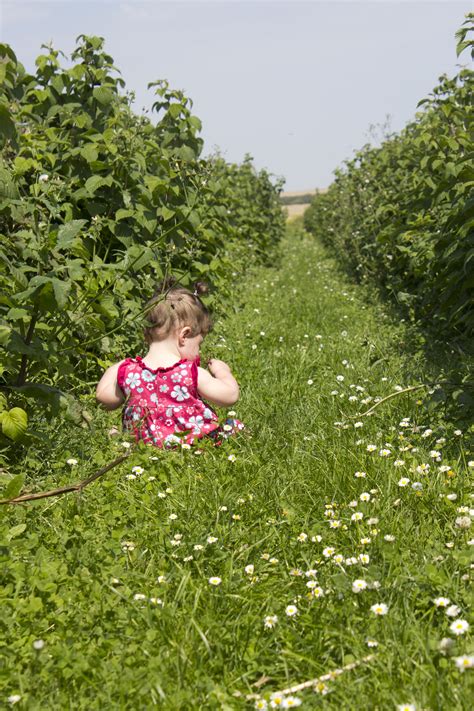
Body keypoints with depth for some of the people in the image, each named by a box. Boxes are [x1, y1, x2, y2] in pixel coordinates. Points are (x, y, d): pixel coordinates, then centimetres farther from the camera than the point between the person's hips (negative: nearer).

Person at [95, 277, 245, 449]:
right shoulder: (191, 374, -19)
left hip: (147, 446, 4)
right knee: (236, 426, 13)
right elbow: (230, 395, -12)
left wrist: (113, 369, 21)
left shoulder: (129, 372, -8)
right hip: (194, 445, -3)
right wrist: (223, 371, 8)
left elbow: (104, 396, 7)